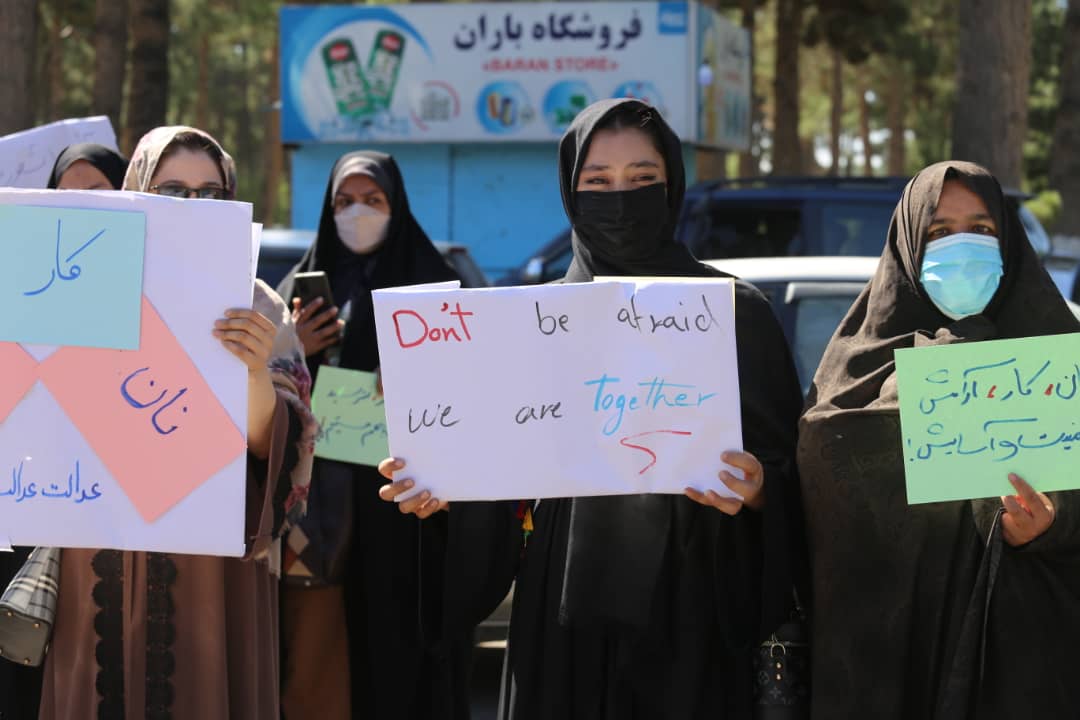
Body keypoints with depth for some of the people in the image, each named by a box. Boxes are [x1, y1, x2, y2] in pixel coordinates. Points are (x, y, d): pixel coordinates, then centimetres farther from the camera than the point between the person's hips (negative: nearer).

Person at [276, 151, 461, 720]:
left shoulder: (432, 285, 6)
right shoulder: (302, 286, 13)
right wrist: (293, 353, -6)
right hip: (318, 500, 2)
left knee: (399, 652, -4)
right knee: (312, 665, -3)